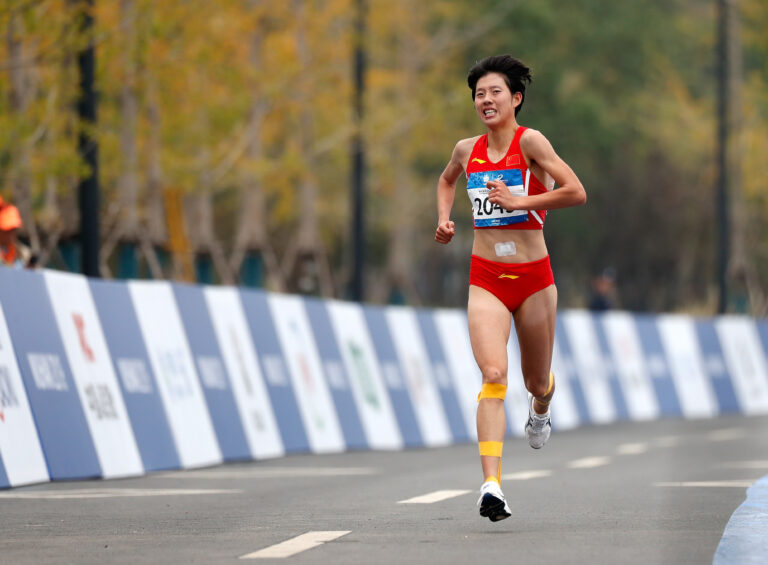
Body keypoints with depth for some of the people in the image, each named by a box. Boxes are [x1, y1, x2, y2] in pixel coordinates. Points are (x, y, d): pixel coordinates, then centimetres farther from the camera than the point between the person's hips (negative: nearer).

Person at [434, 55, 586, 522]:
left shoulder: (530, 142, -9)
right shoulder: (467, 150, 5)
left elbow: (577, 193, -19)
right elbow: (447, 180, 30)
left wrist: (520, 201, -19)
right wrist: (445, 217, 13)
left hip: (533, 277, -1)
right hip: (486, 280, 2)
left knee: (537, 382, 15)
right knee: (493, 375, -19)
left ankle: (540, 409, 55)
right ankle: (492, 486, -27)